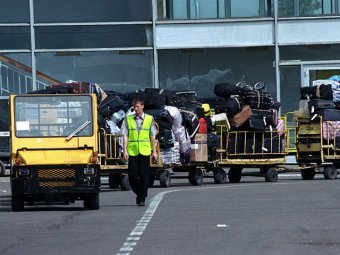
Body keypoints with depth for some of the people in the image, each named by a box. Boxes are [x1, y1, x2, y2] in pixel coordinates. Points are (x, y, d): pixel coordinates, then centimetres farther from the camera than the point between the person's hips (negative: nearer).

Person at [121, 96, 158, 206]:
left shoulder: (149, 119, 7)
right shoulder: (128, 119, 7)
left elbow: (153, 137, 9)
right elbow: (125, 136, 4)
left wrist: (154, 151, 5)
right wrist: (125, 150, -4)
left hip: (145, 151, -1)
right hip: (132, 151, 1)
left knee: (144, 176, -4)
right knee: (132, 175, -1)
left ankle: (142, 198, 3)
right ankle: (139, 194, 22)